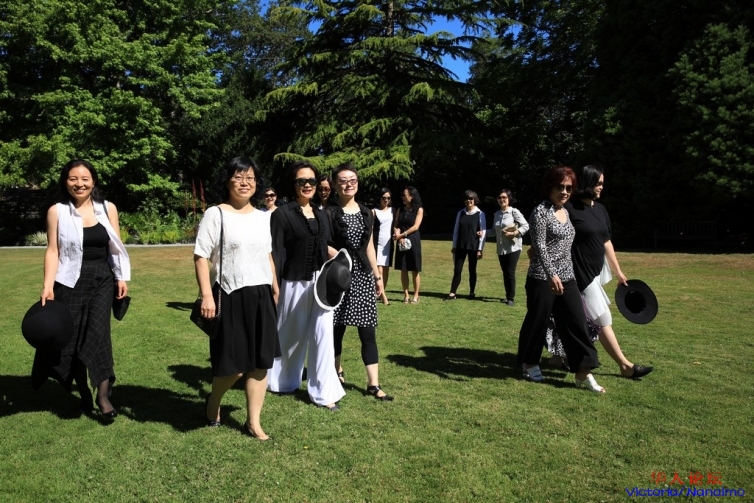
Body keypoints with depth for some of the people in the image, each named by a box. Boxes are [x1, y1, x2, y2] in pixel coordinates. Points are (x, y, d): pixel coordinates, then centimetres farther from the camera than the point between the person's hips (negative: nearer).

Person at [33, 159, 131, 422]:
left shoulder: (108, 208, 3)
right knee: (72, 338, 5)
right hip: (69, 283, 0)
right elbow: (52, 250, -2)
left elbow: (116, 247, 8)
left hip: (102, 281, 0)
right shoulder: (57, 212, 0)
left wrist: (122, 278, 3)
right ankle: (84, 393, 24)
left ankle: (103, 395, -8)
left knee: (97, 333, -14)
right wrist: (48, 285, -10)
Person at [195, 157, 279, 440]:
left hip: (261, 296, 5)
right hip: (230, 296, -5)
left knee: (260, 362, 6)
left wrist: (275, 287, 16)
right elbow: (200, 257, -10)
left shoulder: (263, 217, 12)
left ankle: (254, 422, 20)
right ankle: (213, 401, 34)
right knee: (233, 365, 3)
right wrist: (207, 295, -19)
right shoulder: (216, 214, -6)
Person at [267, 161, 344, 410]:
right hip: (295, 283, -4)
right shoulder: (282, 214, -7)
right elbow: (276, 254, -10)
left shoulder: (321, 215, 11)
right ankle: (281, 379, 36)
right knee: (292, 334, 11)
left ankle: (324, 391, 12)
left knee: (323, 334, 3)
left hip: (321, 282, 5)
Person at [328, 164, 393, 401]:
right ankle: (337, 371, 31)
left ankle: (373, 384, 5)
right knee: (337, 328, 8)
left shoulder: (366, 212, 10)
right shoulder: (329, 213, -5)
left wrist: (377, 275, 14)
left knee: (368, 332, 1)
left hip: (363, 276, 4)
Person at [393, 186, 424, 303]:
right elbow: (395, 226, 6)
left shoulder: (419, 209, -1)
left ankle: (416, 296, 10)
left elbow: (415, 227, -9)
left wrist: (402, 235, -13)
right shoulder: (400, 209, 10)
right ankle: (406, 295, 12)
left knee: (415, 270, 1)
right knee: (403, 270, 4)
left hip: (413, 241, -3)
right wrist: (398, 234, -14)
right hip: (401, 242, 3)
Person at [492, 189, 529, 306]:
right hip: (501, 248, 5)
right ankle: (507, 296, 21)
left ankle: (511, 298, 4)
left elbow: (526, 226, -9)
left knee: (510, 273, -5)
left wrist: (514, 233, -18)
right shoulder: (497, 214, 9)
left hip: (513, 247, -5)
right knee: (505, 273, 11)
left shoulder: (514, 212, -7)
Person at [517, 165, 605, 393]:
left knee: (576, 322, 3)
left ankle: (583, 373, 9)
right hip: (543, 278, -7)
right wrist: (551, 274, -29)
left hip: (567, 278, 7)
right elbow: (539, 246, -19)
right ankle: (529, 364, 24)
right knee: (538, 321, 5)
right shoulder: (541, 211, -10)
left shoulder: (565, 212, 14)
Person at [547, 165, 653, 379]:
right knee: (602, 319, -2)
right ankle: (625, 365, 6)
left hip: (596, 271, 8)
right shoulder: (571, 209, -13)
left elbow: (606, 242, 16)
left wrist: (618, 271, 19)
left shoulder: (601, 210, 11)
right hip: (581, 273, -8)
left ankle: (558, 356, 25)